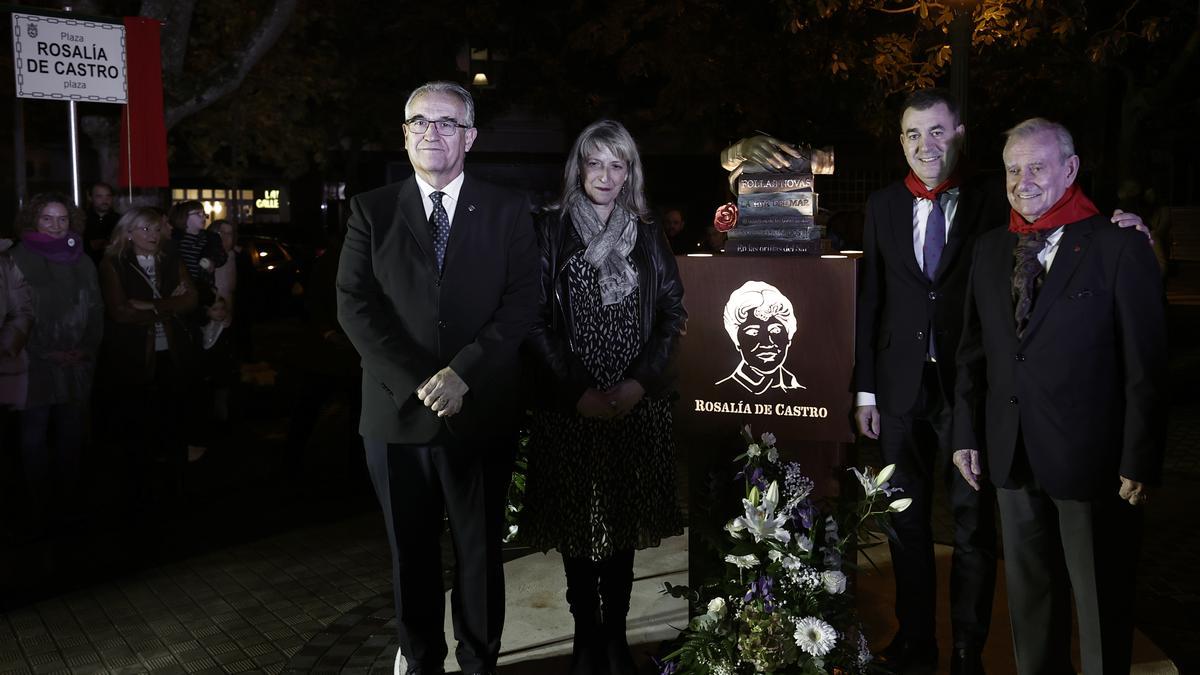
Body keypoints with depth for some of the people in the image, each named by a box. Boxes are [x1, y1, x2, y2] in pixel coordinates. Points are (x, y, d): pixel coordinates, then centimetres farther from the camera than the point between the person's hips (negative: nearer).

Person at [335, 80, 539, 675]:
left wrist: (461, 372, -17)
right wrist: (418, 382, -15)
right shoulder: (371, 210, 4)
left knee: (480, 552, 12)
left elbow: (522, 304, -6)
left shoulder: (507, 212, 2)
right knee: (412, 554, 15)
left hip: (482, 415, -1)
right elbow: (355, 306, -5)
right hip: (398, 413, 1)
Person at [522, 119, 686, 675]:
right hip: (570, 405, -2)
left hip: (637, 403, 2)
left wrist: (639, 382, -8)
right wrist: (578, 391, -12)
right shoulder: (550, 230, 0)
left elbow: (673, 312, 5)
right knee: (577, 522, 5)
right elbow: (536, 319, -4)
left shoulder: (648, 236, 8)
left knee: (623, 521, 7)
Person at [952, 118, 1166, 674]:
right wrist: (966, 433, 7)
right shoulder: (990, 250, 7)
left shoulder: (1120, 249, -9)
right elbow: (973, 351, 10)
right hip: (1011, 457, 5)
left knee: (1102, 606, 10)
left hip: (1091, 461, -5)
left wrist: (1139, 464, -11)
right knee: (1028, 592, 18)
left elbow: (1146, 368, -9)